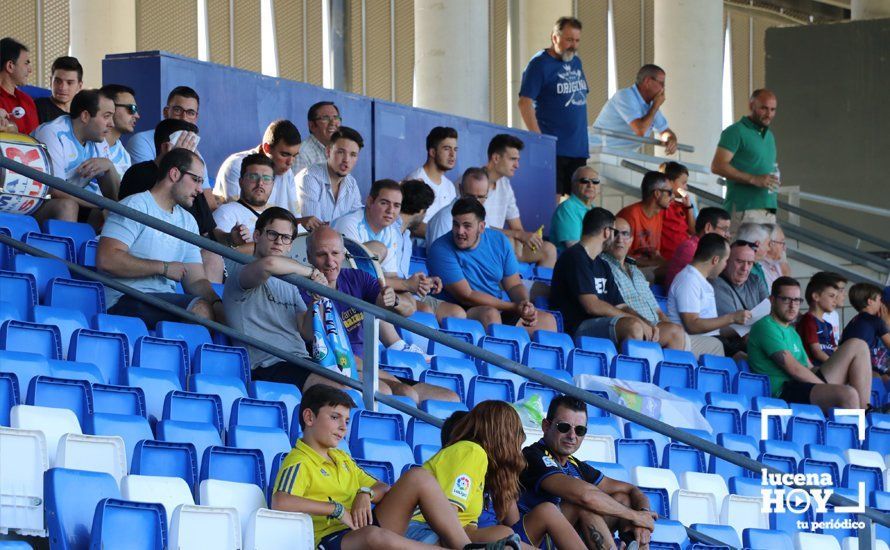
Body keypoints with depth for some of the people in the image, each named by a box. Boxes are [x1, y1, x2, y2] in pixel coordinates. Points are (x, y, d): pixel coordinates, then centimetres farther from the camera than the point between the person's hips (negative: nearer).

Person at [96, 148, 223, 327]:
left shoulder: (188, 221, 24)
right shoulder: (136, 206, -1)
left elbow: (196, 280, 17)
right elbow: (106, 260, -15)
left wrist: (216, 304, -7)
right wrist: (164, 268, -9)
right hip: (126, 303, -7)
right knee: (201, 309, -30)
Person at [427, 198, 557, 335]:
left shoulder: (498, 241, 6)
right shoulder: (441, 249, -12)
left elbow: (514, 285, 9)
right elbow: (466, 296, -17)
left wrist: (526, 306, -17)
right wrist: (515, 307, -21)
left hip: (504, 314, 6)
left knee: (547, 320, -9)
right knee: (490, 314, -35)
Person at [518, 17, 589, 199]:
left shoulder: (576, 62, 15)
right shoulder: (539, 64, -8)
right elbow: (525, 103, -13)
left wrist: (584, 138, 17)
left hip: (579, 147, 7)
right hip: (554, 148, -7)